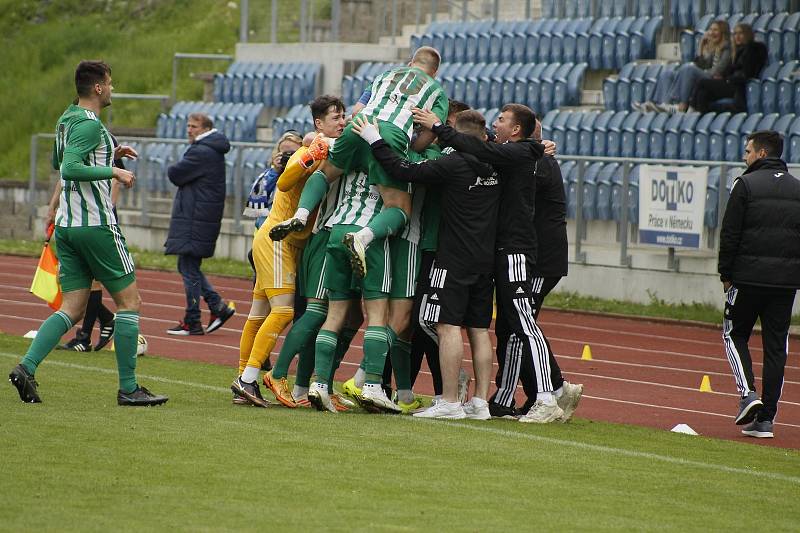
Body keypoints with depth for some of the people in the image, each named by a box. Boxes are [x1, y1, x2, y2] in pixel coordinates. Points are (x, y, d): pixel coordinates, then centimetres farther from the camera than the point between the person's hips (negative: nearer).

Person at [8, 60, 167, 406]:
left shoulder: (67, 120, 14)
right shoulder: (89, 124, -15)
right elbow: (70, 169, -26)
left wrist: (110, 155, 28)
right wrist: (114, 172, -20)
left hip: (67, 226, 9)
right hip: (96, 225, -9)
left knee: (72, 309, 7)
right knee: (129, 300, 1)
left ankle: (26, 368, -10)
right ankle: (128, 388, 1)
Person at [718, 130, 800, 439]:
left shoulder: (746, 185, -5)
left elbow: (730, 234, -6)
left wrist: (726, 274, 1)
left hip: (749, 275, -4)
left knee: (735, 333, 12)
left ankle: (748, 392, -10)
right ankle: (766, 418, 4)